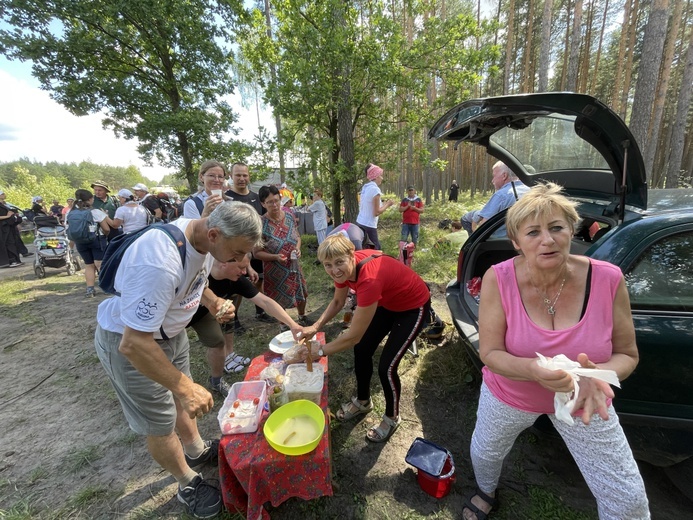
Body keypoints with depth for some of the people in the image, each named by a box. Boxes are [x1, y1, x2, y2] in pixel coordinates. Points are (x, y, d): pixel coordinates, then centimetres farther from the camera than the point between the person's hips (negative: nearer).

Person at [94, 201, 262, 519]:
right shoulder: (160, 263, -40)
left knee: (181, 397, 24)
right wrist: (185, 387, -30)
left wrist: (213, 302, -11)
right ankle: (188, 484, 34)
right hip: (130, 341, -7)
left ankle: (197, 451, 48)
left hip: (170, 331, 7)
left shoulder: (203, 238, -13)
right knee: (160, 423, 11)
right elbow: (133, 344, -35)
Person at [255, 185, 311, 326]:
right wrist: (275, 257, -28)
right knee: (280, 300, 12)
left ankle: (302, 318, 49)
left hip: (294, 266, 5)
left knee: (301, 294, 20)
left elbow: (297, 237, 9)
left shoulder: (289, 216, -5)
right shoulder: (261, 224, -19)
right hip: (276, 271, -4)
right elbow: (257, 253, -14)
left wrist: (297, 248, -11)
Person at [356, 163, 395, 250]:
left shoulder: (365, 187, 8)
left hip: (360, 222, 8)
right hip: (369, 225, -8)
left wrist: (383, 204, 18)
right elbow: (376, 212, -16)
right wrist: (387, 204, -3)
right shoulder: (375, 189, -16)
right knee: (376, 249, 2)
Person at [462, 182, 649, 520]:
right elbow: (489, 353, -22)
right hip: (510, 393, 0)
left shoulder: (607, 279, -23)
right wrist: (534, 370, -42)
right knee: (485, 453, 25)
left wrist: (598, 375, -33)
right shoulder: (499, 279, -27)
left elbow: (627, 354, -11)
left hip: (583, 400, 1)